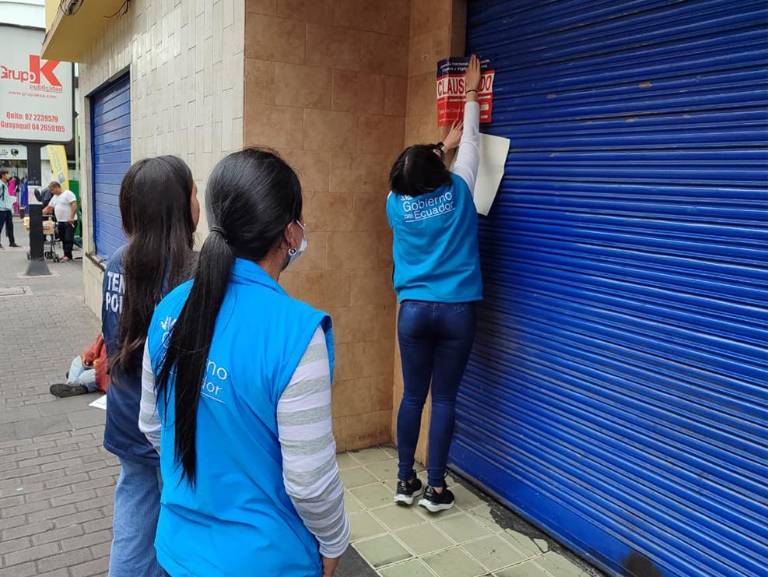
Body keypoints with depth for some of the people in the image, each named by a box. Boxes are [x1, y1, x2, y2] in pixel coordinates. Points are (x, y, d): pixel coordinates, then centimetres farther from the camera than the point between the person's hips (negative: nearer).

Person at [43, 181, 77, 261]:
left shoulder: (68, 194, -9)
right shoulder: (54, 197, 18)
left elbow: (74, 205, -18)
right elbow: (48, 208, 23)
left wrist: (71, 217, -23)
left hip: (69, 222, -9)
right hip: (60, 222, 9)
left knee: (68, 239, -8)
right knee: (63, 239, 9)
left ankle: (67, 255, -7)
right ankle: (67, 255, 14)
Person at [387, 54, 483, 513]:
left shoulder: (397, 203, 0)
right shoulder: (457, 192, -5)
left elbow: (417, 178, 23)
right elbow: (472, 142, 10)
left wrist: (444, 146, 33)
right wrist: (472, 94, 23)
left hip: (414, 310, 2)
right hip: (456, 310, -2)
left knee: (413, 396, 11)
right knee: (444, 399, 5)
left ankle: (406, 481, 21)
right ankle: (436, 488, 13)